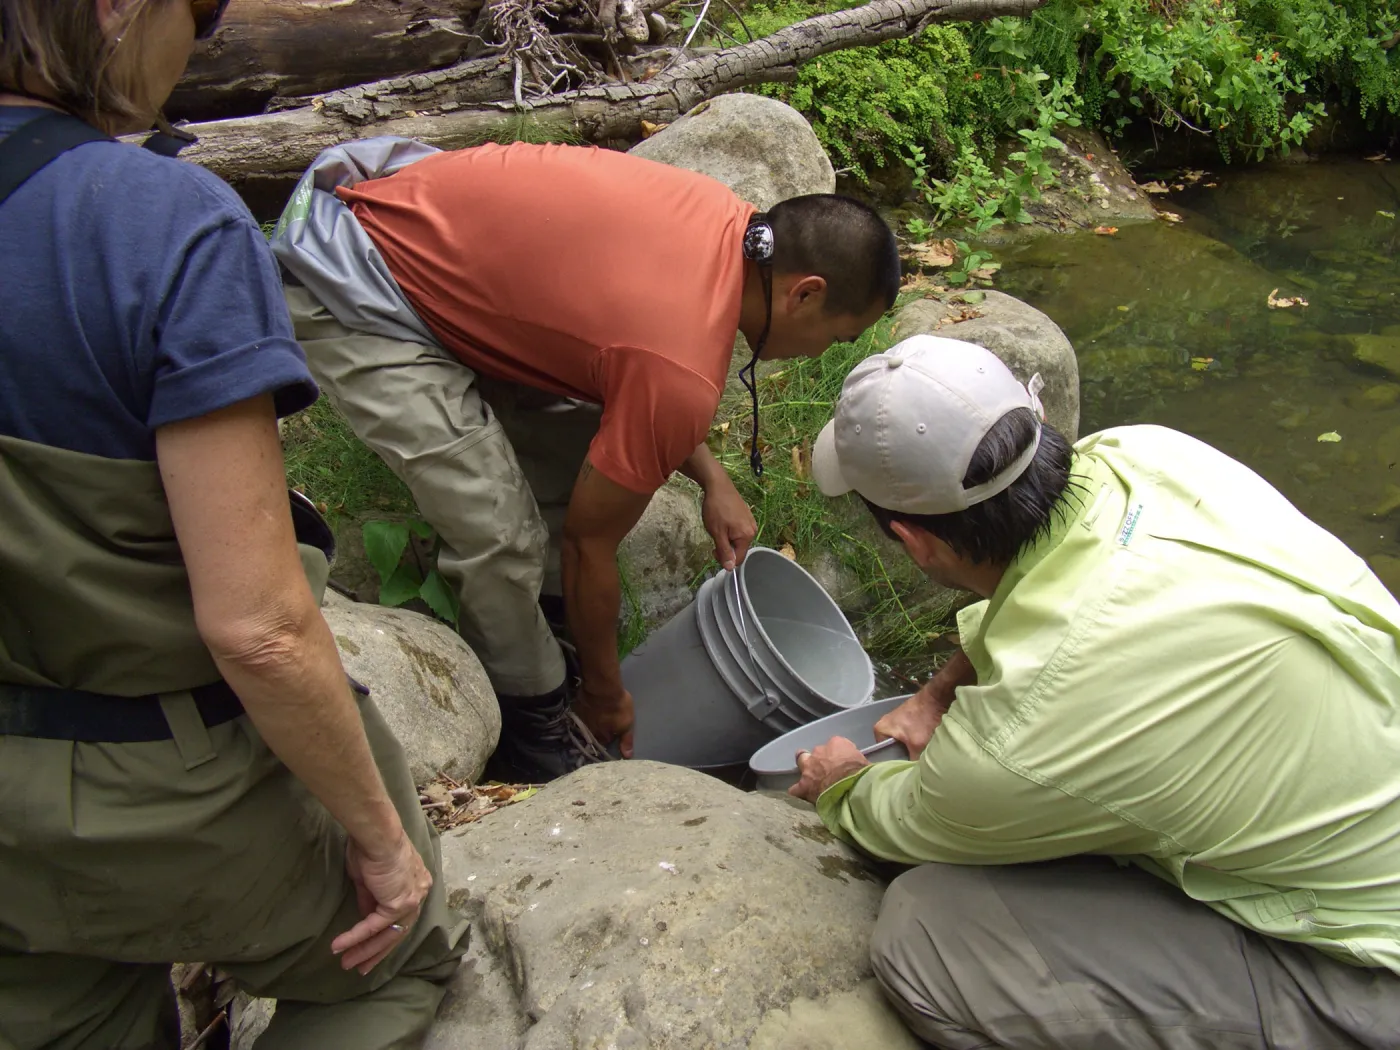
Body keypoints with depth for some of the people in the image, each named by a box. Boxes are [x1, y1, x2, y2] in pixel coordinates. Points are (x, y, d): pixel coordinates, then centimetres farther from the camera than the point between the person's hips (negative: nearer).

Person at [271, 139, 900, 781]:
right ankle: (534, 737, 12)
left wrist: (711, 478, 9)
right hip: (346, 294, -9)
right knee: (500, 540, -12)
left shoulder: (725, 220, -3)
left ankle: (553, 623, 28)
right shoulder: (684, 379, -27)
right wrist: (605, 694, 3)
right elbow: (589, 542, -14)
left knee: (578, 436, 11)